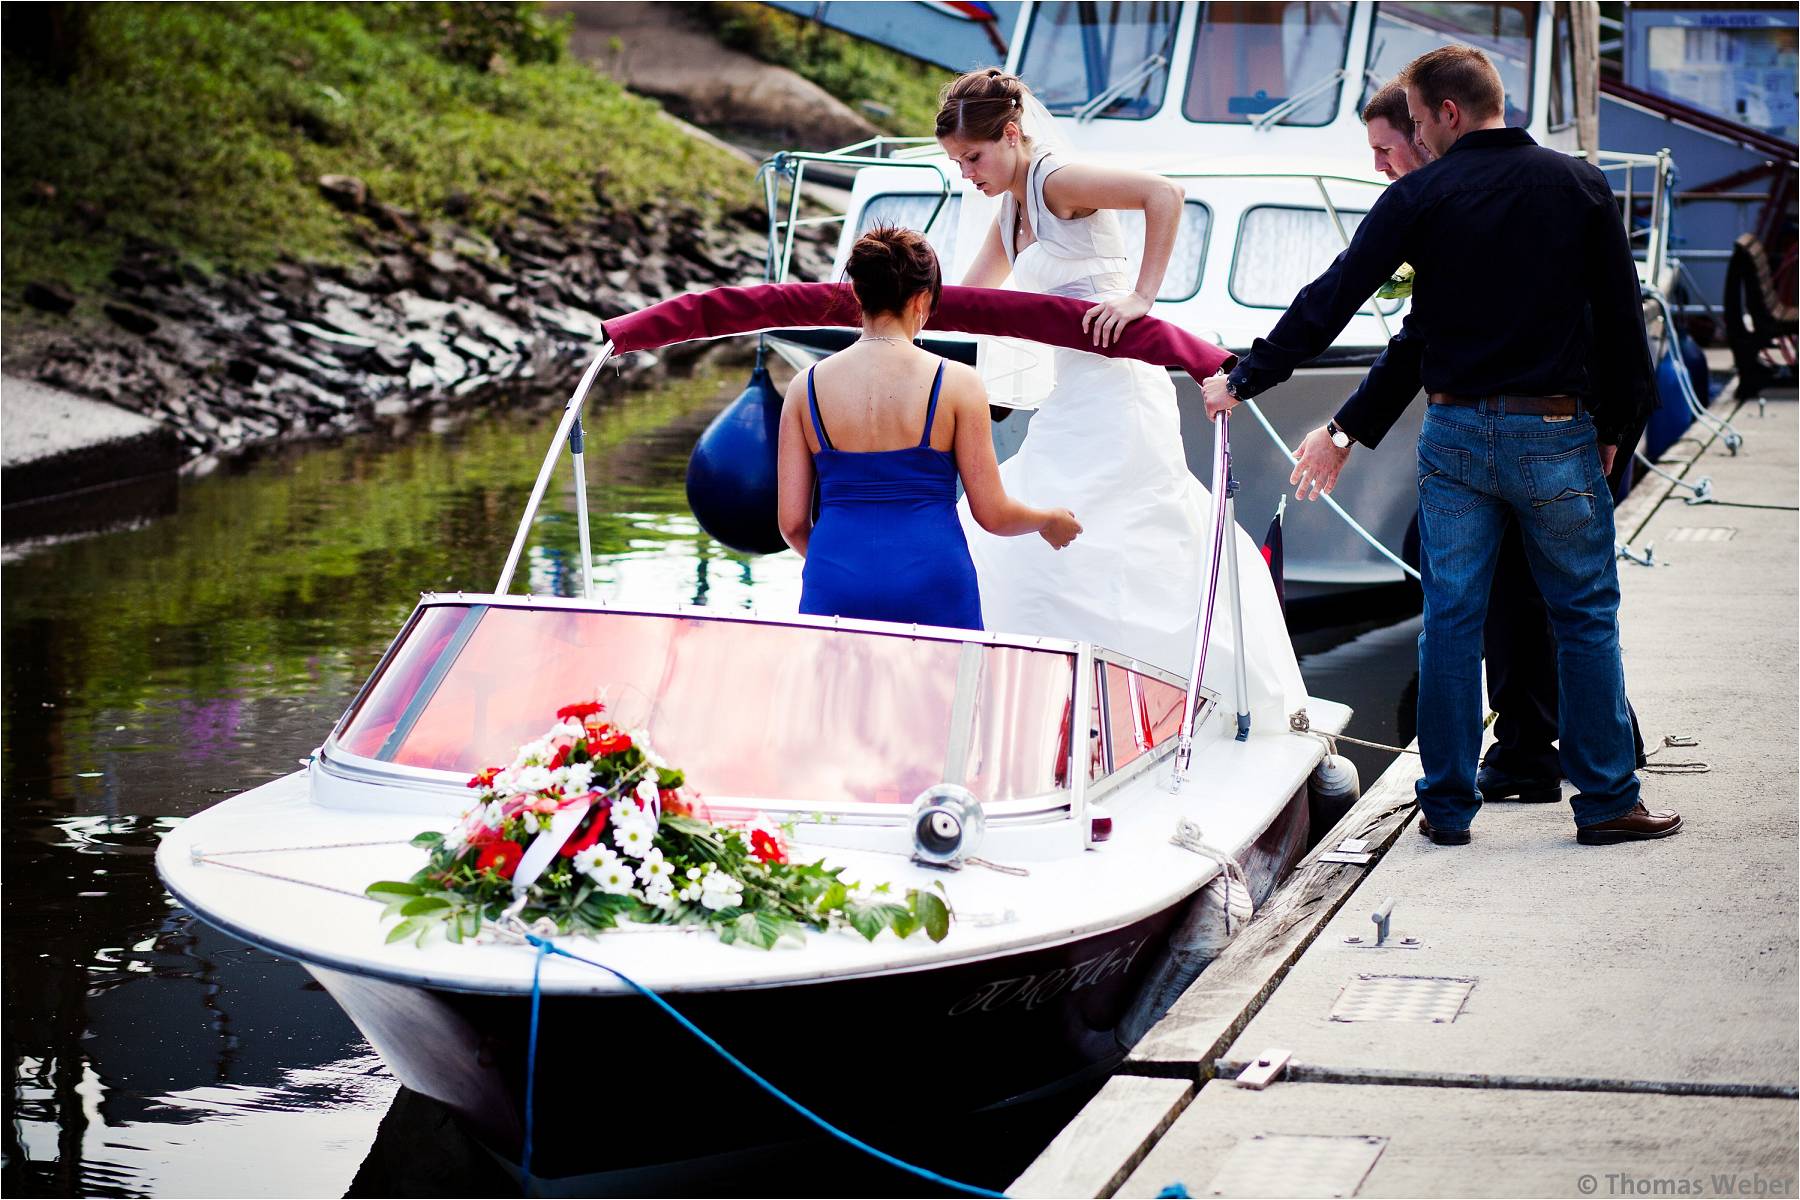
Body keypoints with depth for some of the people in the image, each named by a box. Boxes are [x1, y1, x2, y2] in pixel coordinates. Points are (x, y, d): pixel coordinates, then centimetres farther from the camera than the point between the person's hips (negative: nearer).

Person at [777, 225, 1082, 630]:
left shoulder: (806, 387, 5)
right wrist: (1050, 520, 23)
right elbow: (993, 514, 1)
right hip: (932, 590, -2)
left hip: (833, 591, 2)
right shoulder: (956, 383, -1)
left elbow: (792, 523, 5)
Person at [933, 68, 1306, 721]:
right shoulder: (1009, 213, 17)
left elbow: (1164, 193, -26)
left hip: (1116, 391, -10)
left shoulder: (1056, 181, -12)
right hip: (1075, 398, 10)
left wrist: (1141, 296, -29)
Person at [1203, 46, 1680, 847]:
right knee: (1585, 617, 7)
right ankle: (1606, 802, 8)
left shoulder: (1419, 197, -3)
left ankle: (1447, 805, 9)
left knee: (1451, 617, 6)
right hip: (1557, 432, 0)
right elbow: (1621, 317, 2)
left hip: (1455, 433, 0)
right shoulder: (1579, 187, 1)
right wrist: (1613, 427, 12)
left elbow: (1331, 300, -5)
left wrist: (1244, 381, 1)